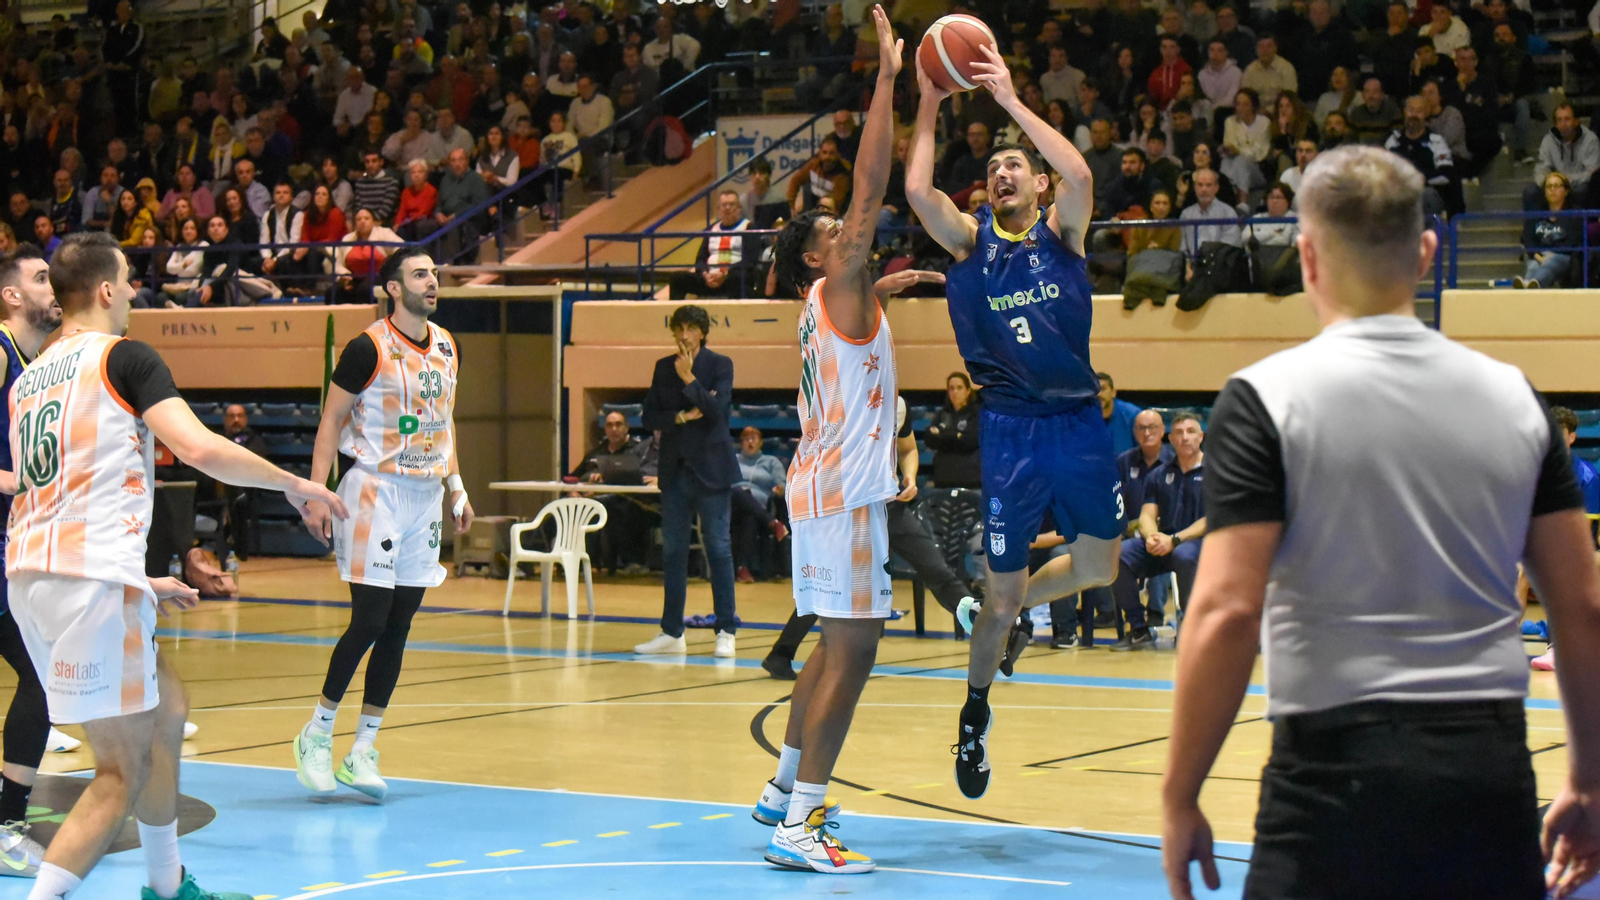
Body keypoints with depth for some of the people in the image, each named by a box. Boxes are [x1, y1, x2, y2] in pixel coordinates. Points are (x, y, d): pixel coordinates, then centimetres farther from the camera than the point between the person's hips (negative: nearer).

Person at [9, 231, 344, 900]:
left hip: (31, 571, 9)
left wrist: (137, 582, 31)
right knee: (124, 774, -5)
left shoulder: (27, 379, 21)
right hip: (93, 577, -9)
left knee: (167, 711, 25)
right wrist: (294, 485, -2)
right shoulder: (123, 357, -3)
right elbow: (199, 448, -16)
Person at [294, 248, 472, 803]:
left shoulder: (447, 347, 10)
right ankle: (316, 736, 8)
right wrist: (316, 494, -13)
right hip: (375, 489, -6)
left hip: (425, 495, 7)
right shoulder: (369, 348, -10)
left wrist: (457, 489, 17)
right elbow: (331, 420, -7)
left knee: (398, 628, 4)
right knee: (369, 621, -10)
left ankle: (363, 752, 10)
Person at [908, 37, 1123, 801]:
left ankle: (998, 615, 37)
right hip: (1012, 427, -2)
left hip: (1079, 420, 2)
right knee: (1003, 586, 2)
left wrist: (1010, 100, -17)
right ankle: (975, 713, 22)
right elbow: (917, 191, -14)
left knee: (1098, 566, 10)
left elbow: (1080, 174, -18)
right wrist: (928, 108, -10)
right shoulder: (971, 241, 3)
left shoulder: (1061, 233, 3)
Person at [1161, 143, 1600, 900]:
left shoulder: (1265, 398, -5)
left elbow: (1227, 613, -13)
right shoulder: (1514, 396, 8)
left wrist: (1180, 796, -5)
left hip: (1340, 762, -4)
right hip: (1494, 772, 4)